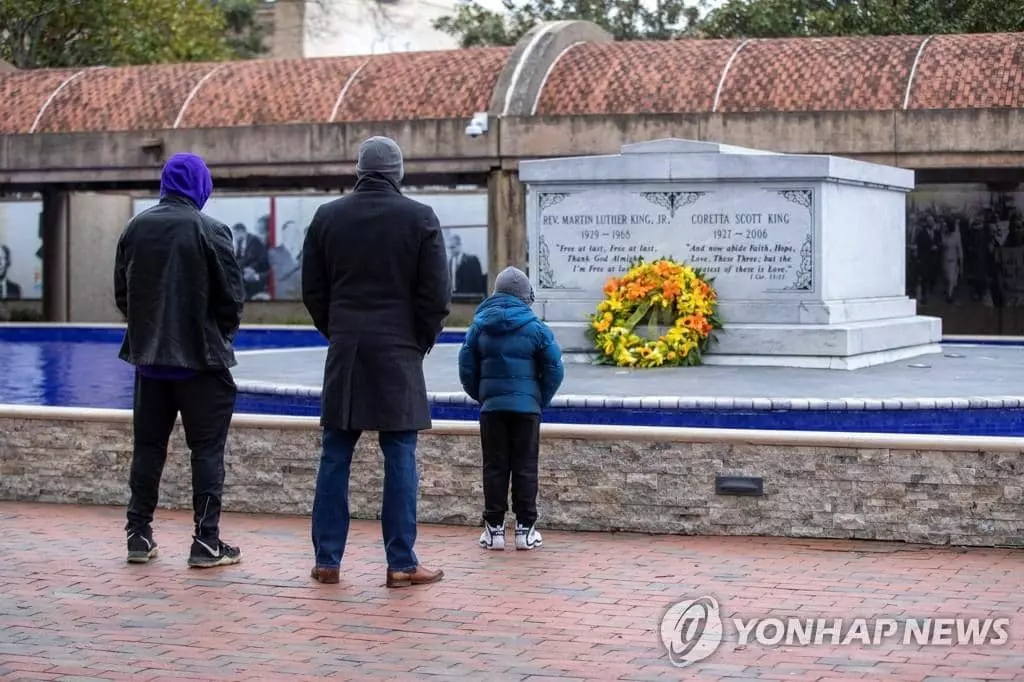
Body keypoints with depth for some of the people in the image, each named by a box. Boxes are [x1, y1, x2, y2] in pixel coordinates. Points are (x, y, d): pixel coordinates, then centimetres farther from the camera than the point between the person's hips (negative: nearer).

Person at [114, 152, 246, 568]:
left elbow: (121, 292, 9)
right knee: (207, 448, 2)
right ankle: (206, 542, 2)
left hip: (148, 355, 5)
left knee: (147, 446, 13)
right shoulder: (209, 231, -11)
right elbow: (233, 296, -10)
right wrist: (222, 334, 8)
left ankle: (139, 535, 15)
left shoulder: (135, 228, 4)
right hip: (200, 358, -5)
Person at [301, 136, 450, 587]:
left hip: (344, 351, 3)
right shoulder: (419, 218, -3)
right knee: (400, 457, 1)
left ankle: (327, 560, 10)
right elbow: (436, 294, -4)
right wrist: (422, 343, 9)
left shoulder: (327, 217, 5)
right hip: (398, 353, -3)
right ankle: (401, 564, 2)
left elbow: (312, 291, 8)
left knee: (335, 455, 7)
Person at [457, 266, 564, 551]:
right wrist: (541, 400, 9)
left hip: (491, 407, 2)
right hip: (526, 407, -2)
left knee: (495, 467, 6)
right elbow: (555, 369, -4)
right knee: (525, 467, 5)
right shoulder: (536, 328, -4)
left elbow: (466, 369, 5)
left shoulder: (478, 327, 3)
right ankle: (525, 528, 5)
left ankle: (494, 528, 7)